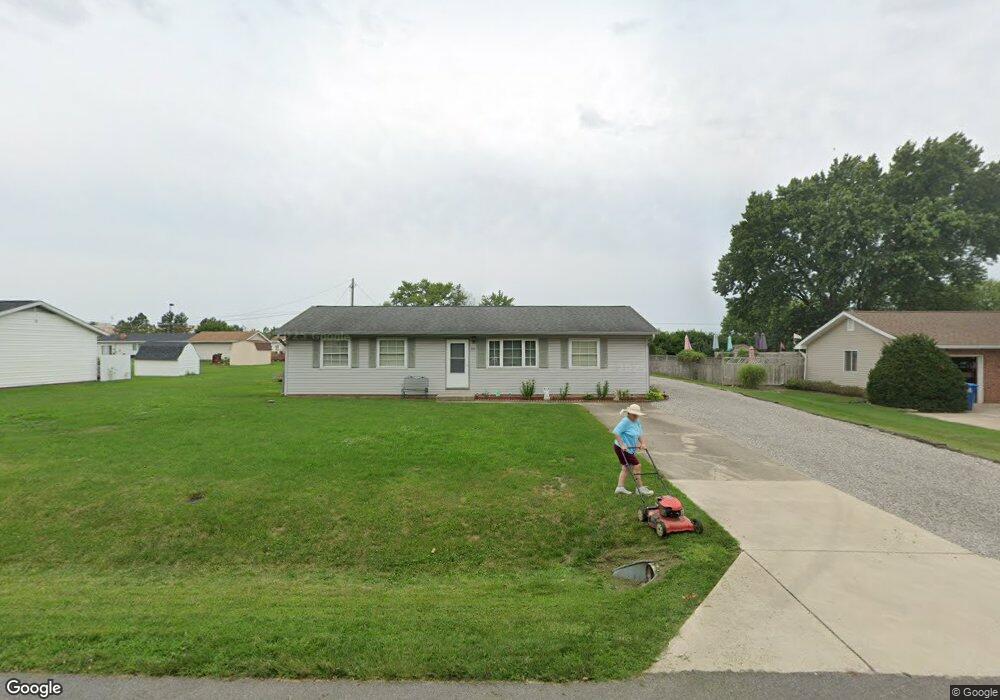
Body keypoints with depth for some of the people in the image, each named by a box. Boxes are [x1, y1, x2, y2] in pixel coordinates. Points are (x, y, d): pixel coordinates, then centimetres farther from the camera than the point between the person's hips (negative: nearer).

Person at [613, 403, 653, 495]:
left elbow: (640, 435, 12)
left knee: (626, 467, 13)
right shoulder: (625, 421, -19)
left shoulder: (638, 422, 8)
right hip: (622, 449, -9)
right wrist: (622, 445, -26)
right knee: (636, 466, -5)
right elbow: (616, 432, -23)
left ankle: (620, 487, 19)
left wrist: (643, 443, -6)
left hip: (630, 449, 9)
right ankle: (640, 488, 5)